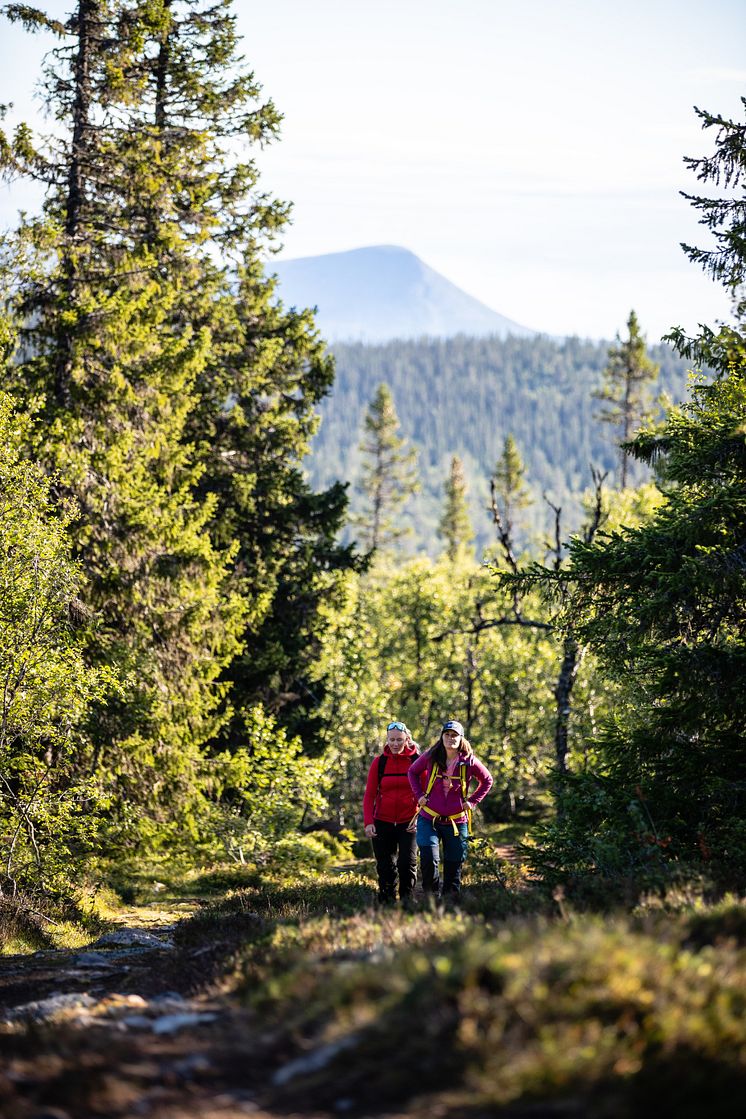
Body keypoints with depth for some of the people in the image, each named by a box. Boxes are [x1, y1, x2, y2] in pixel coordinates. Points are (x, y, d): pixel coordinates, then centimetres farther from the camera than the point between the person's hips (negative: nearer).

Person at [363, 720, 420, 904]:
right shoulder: (379, 762, 3)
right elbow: (369, 794, 4)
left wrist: (422, 818, -14)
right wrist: (368, 822, -7)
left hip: (409, 823, -2)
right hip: (383, 822, 2)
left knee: (408, 863, -9)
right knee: (385, 867, 4)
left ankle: (407, 900, 4)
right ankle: (386, 902, 13)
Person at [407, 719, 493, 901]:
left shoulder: (469, 762, -5)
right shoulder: (430, 757, -5)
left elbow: (487, 780, 12)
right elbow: (412, 772, 15)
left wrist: (472, 801, 3)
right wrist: (419, 795, 4)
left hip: (456, 822, 1)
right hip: (429, 819, -1)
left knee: (454, 867, 6)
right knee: (429, 860, -18)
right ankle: (432, 898, 1)